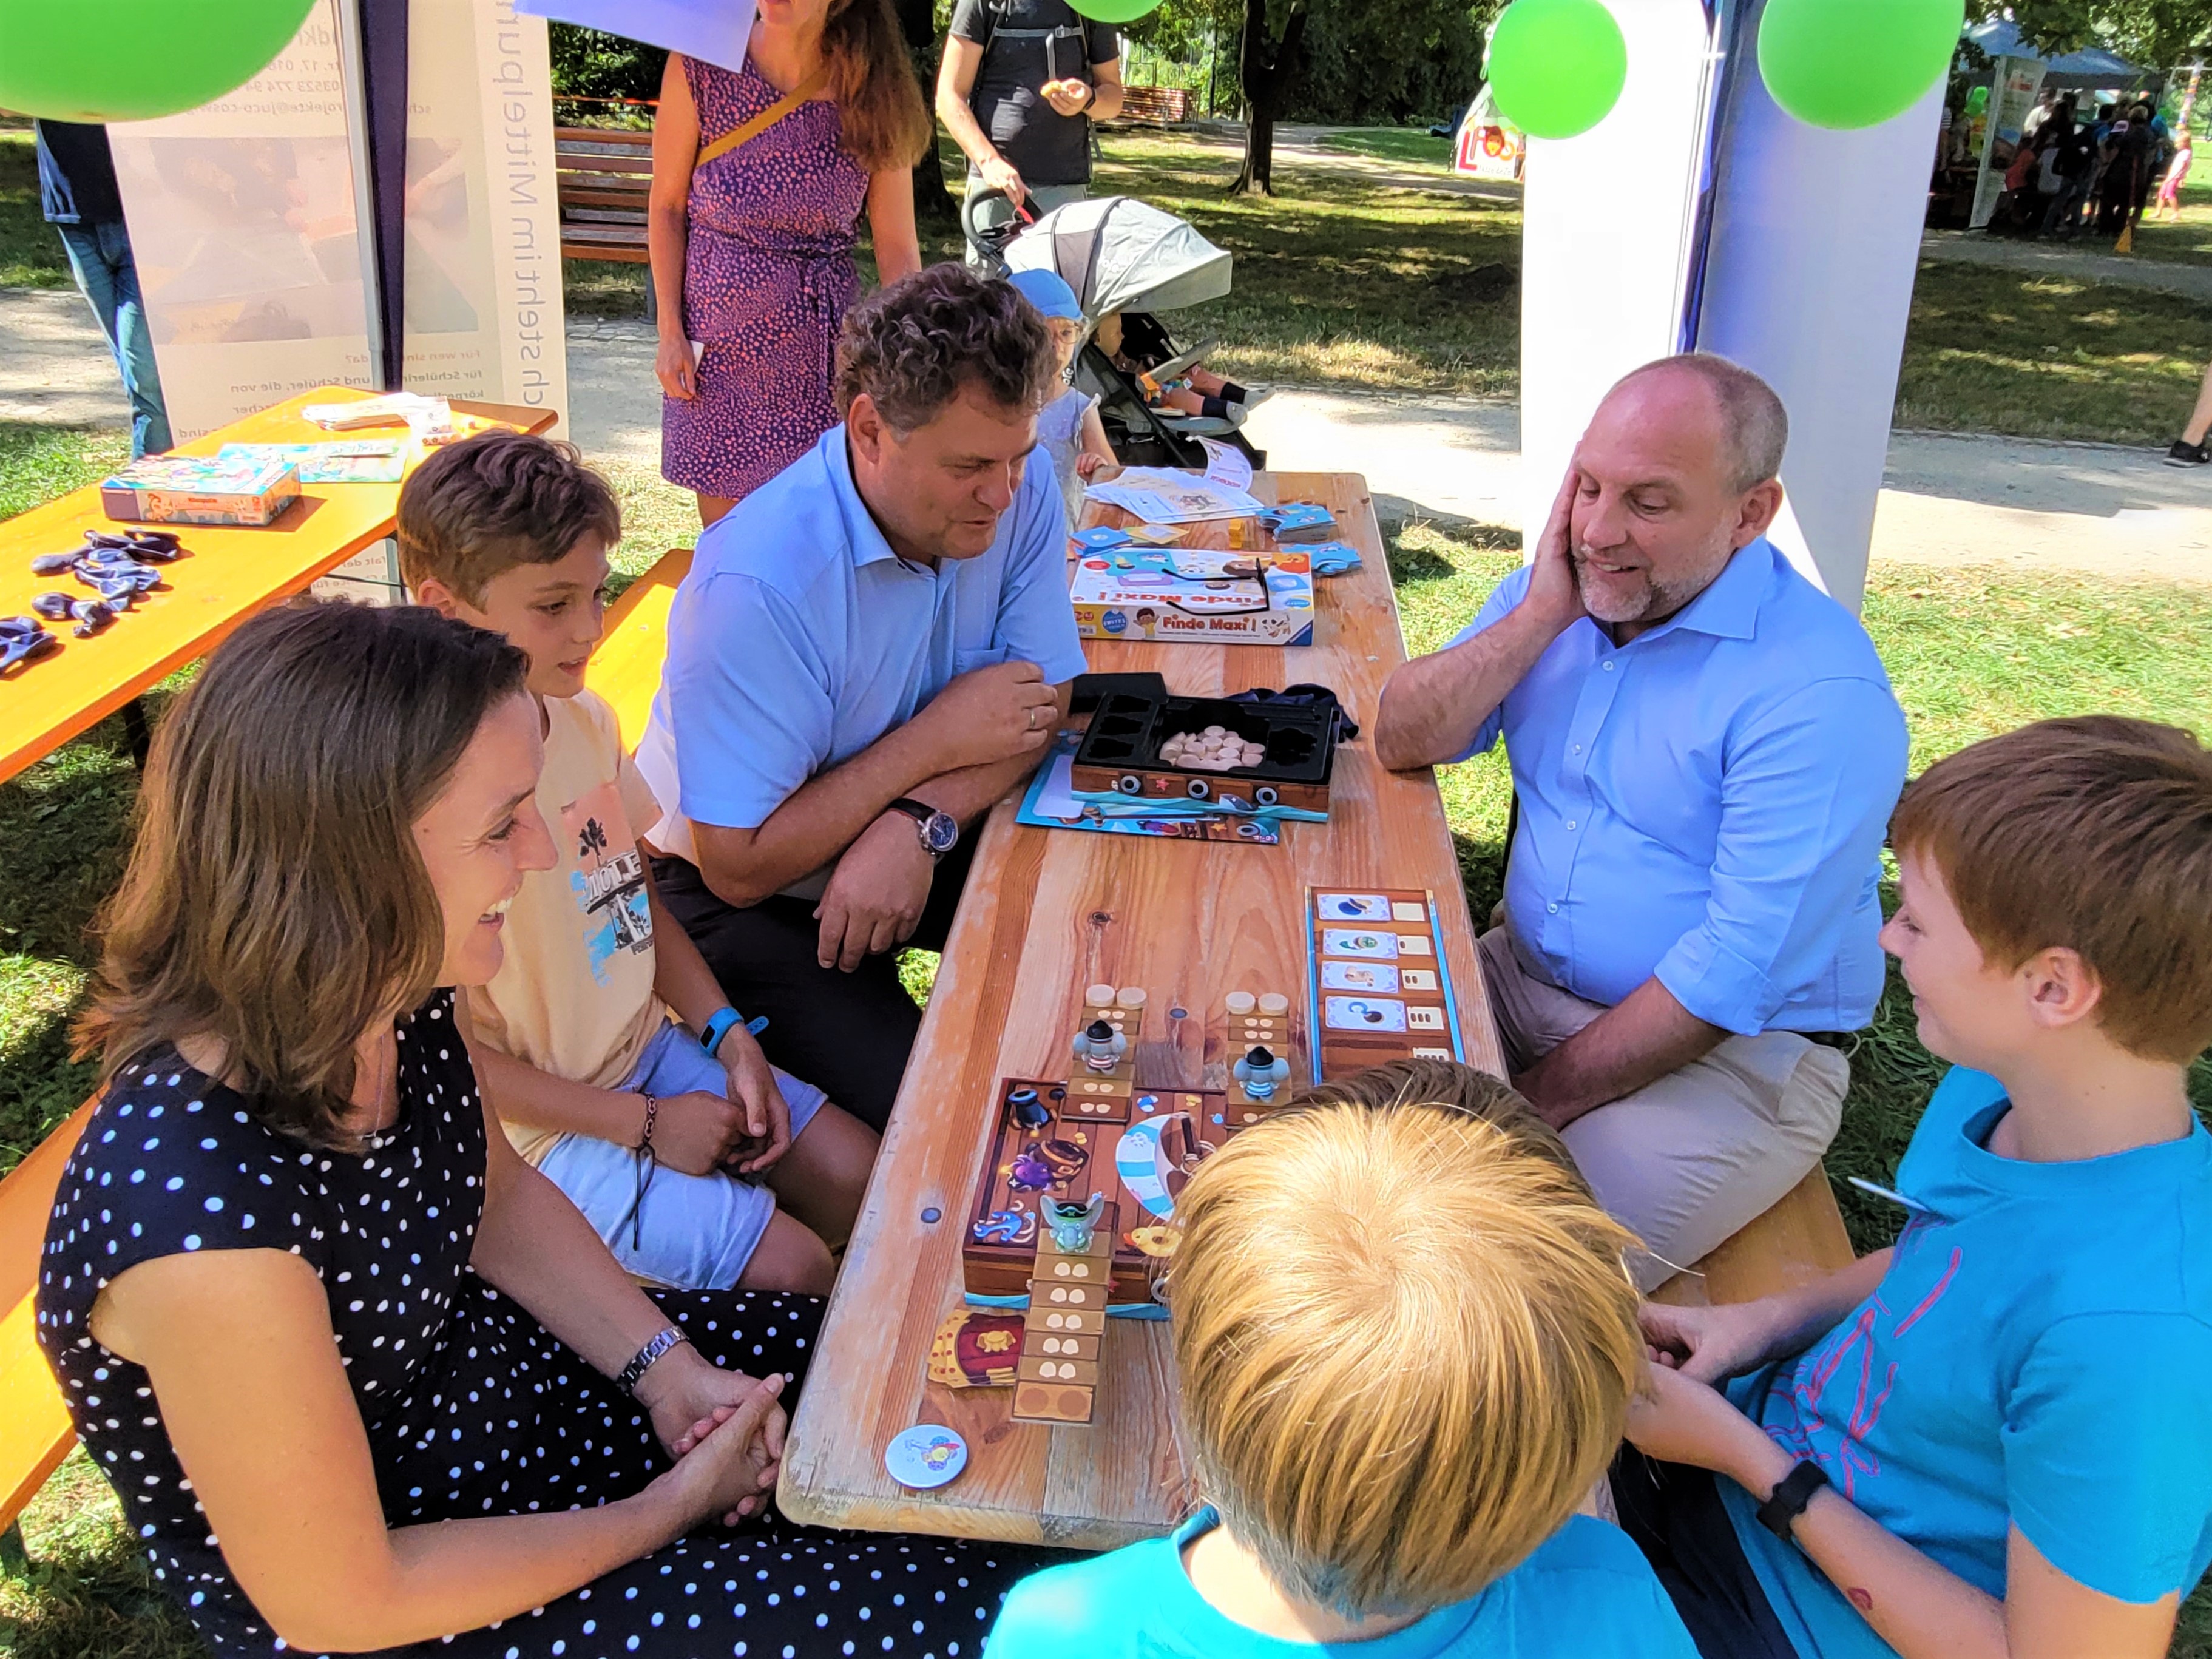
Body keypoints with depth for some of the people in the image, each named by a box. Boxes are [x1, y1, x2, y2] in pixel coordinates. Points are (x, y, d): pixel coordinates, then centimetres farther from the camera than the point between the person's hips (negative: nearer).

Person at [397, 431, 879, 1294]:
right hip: (535, 1124, -7)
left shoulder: (586, 719, -1)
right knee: (790, 1268, -14)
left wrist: (729, 1037, 0)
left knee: (860, 1177, 3)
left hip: (644, 1045, 8)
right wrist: (643, 1125, -16)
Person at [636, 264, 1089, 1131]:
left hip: (916, 849, 6)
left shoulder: (1019, 493, -13)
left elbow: (1038, 705, -7)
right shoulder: (756, 585, -31)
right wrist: (939, 741, -25)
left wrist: (921, 821, -27)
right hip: (744, 895, -5)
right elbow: (738, 866, -27)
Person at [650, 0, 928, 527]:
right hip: (721, 335, 0)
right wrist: (670, 332, -3)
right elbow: (667, 207, 0)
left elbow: (897, 244, -4)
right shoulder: (698, 66, -8)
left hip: (826, 335, 1)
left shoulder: (872, 88, -5)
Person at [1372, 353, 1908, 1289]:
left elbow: (1733, 975, -23)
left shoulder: (1821, 692, -21)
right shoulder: (1563, 589, 2)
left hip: (1736, 1049, -6)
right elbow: (1404, 742, -3)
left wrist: (1541, 1103, -20)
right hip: (1522, 977, 7)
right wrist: (1541, 615, -15)